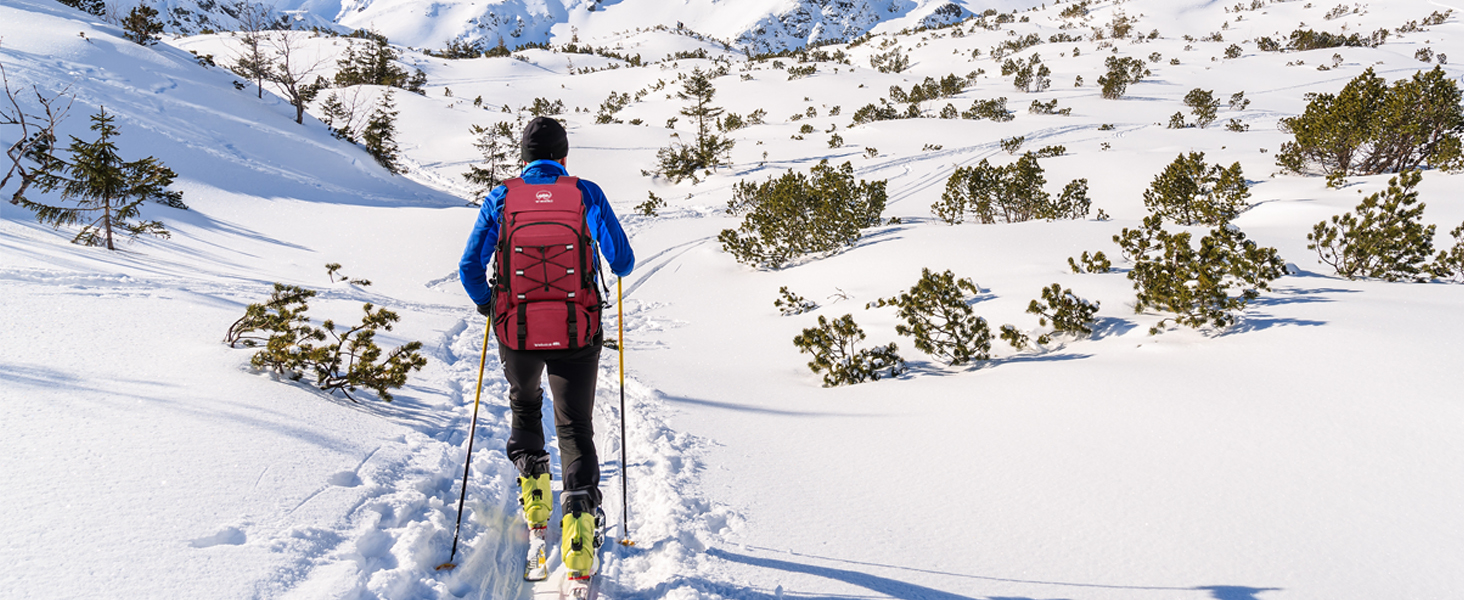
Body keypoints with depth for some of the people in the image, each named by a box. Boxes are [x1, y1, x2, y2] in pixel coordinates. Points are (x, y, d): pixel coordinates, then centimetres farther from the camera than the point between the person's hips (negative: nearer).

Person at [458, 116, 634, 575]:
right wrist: (611, 270, 28)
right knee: (576, 428, 9)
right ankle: (580, 517, -9)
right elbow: (623, 264, 3)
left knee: (524, 406, 30)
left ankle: (535, 498, 27)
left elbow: (470, 269, 1)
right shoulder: (587, 194, 0)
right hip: (576, 332, -1)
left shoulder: (500, 198, 2)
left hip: (516, 331, 1)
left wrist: (486, 304, 22)